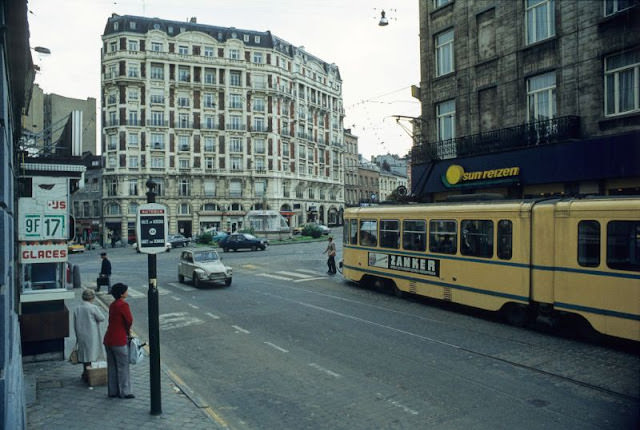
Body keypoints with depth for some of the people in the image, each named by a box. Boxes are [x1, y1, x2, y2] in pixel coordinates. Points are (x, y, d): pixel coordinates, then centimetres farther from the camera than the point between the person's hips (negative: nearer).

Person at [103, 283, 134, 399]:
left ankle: (112, 391, 24)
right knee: (123, 366, 2)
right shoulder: (123, 305, -15)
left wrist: (126, 331, 9)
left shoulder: (112, 304, 12)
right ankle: (124, 392, 9)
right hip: (119, 340, -9)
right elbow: (129, 320, -15)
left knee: (112, 366, 15)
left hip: (108, 339, 9)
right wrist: (128, 331, 5)